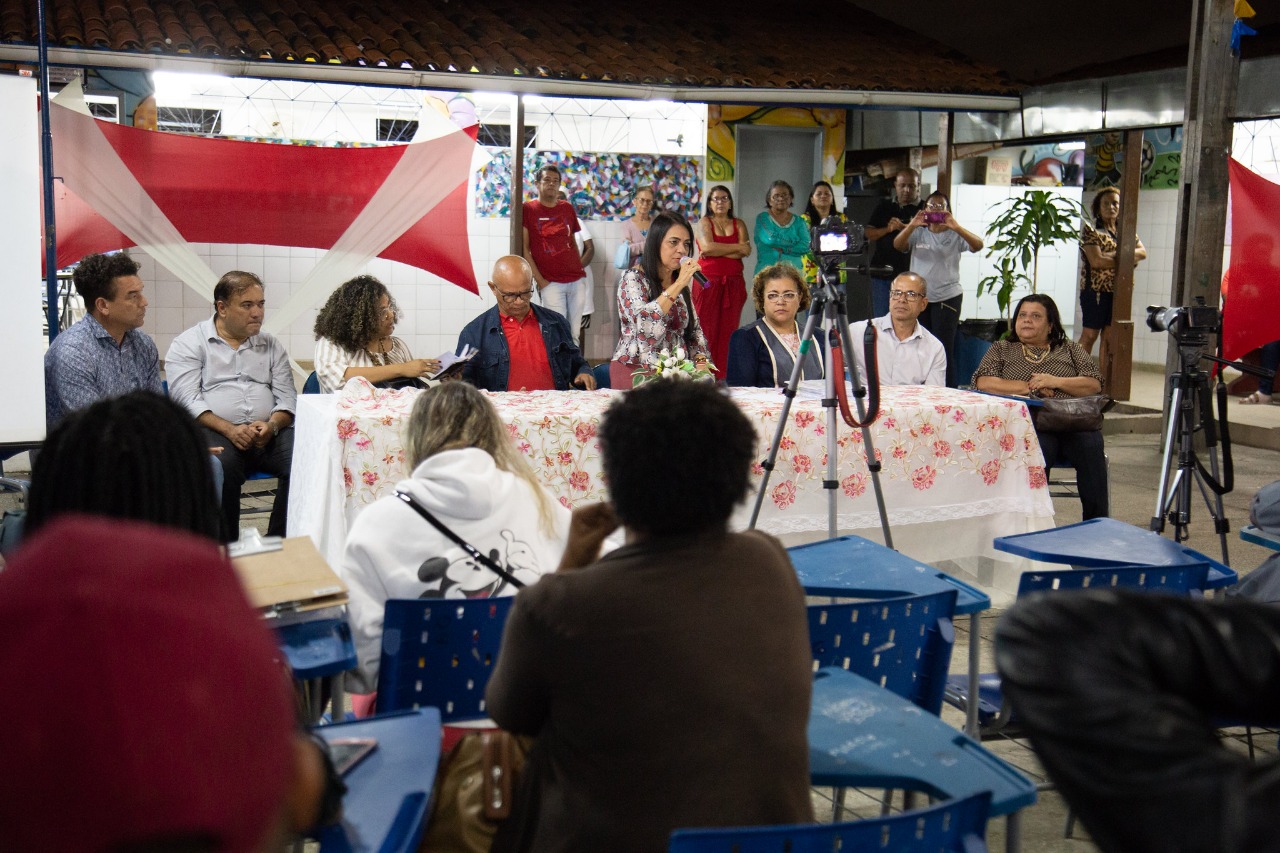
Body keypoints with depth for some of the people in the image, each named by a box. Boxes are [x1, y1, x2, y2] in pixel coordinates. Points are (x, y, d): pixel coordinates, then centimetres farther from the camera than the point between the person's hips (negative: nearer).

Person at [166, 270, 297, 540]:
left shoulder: (271, 345, 20)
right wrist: (229, 429, -19)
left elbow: (287, 398, 14)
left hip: (269, 434, 3)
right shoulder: (188, 344, 8)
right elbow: (186, 399, -5)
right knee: (221, 467, -37)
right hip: (214, 432, -3)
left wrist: (272, 425, -10)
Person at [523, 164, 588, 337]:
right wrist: (539, 280, -8)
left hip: (577, 280, 4)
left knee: (575, 330, 3)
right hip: (550, 283, -4)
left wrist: (581, 270, 9)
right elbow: (524, 248, -3)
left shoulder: (568, 208, 14)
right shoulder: (528, 209, 1)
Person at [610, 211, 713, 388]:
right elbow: (642, 322, -24)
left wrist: (701, 361, -1)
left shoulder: (682, 286, 14)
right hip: (636, 372, -6)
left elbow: (694, 329, 17)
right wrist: (678, 285, -20)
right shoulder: (633, 278, -6)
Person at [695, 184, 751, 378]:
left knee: (729, 330, -2)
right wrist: (737, 247, -4)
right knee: (707, 330, -7)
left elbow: (745, 252, -1)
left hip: (733, 282, 3)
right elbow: (707, 247, -11)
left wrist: (718, 251, -9)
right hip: (708, 282, -3)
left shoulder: (739, 224, 14)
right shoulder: (705, 222, 7)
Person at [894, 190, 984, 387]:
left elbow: (978, 245, -12)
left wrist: (956, 227, -26)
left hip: (947, 298, -3)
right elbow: (897, 245, -3)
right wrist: (911, 226, -20)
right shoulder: (918, 233, 13)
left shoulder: (955, 235, 4)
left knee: (944, 348, -6)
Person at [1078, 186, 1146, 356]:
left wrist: (1117, 254, -16)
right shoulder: (1090, 230, -3)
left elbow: (1142, 252, 1)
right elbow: (1096, 261, -15)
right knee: (1090, 335, -5)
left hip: (1120, 291, 5)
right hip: (1096, 290, -5)